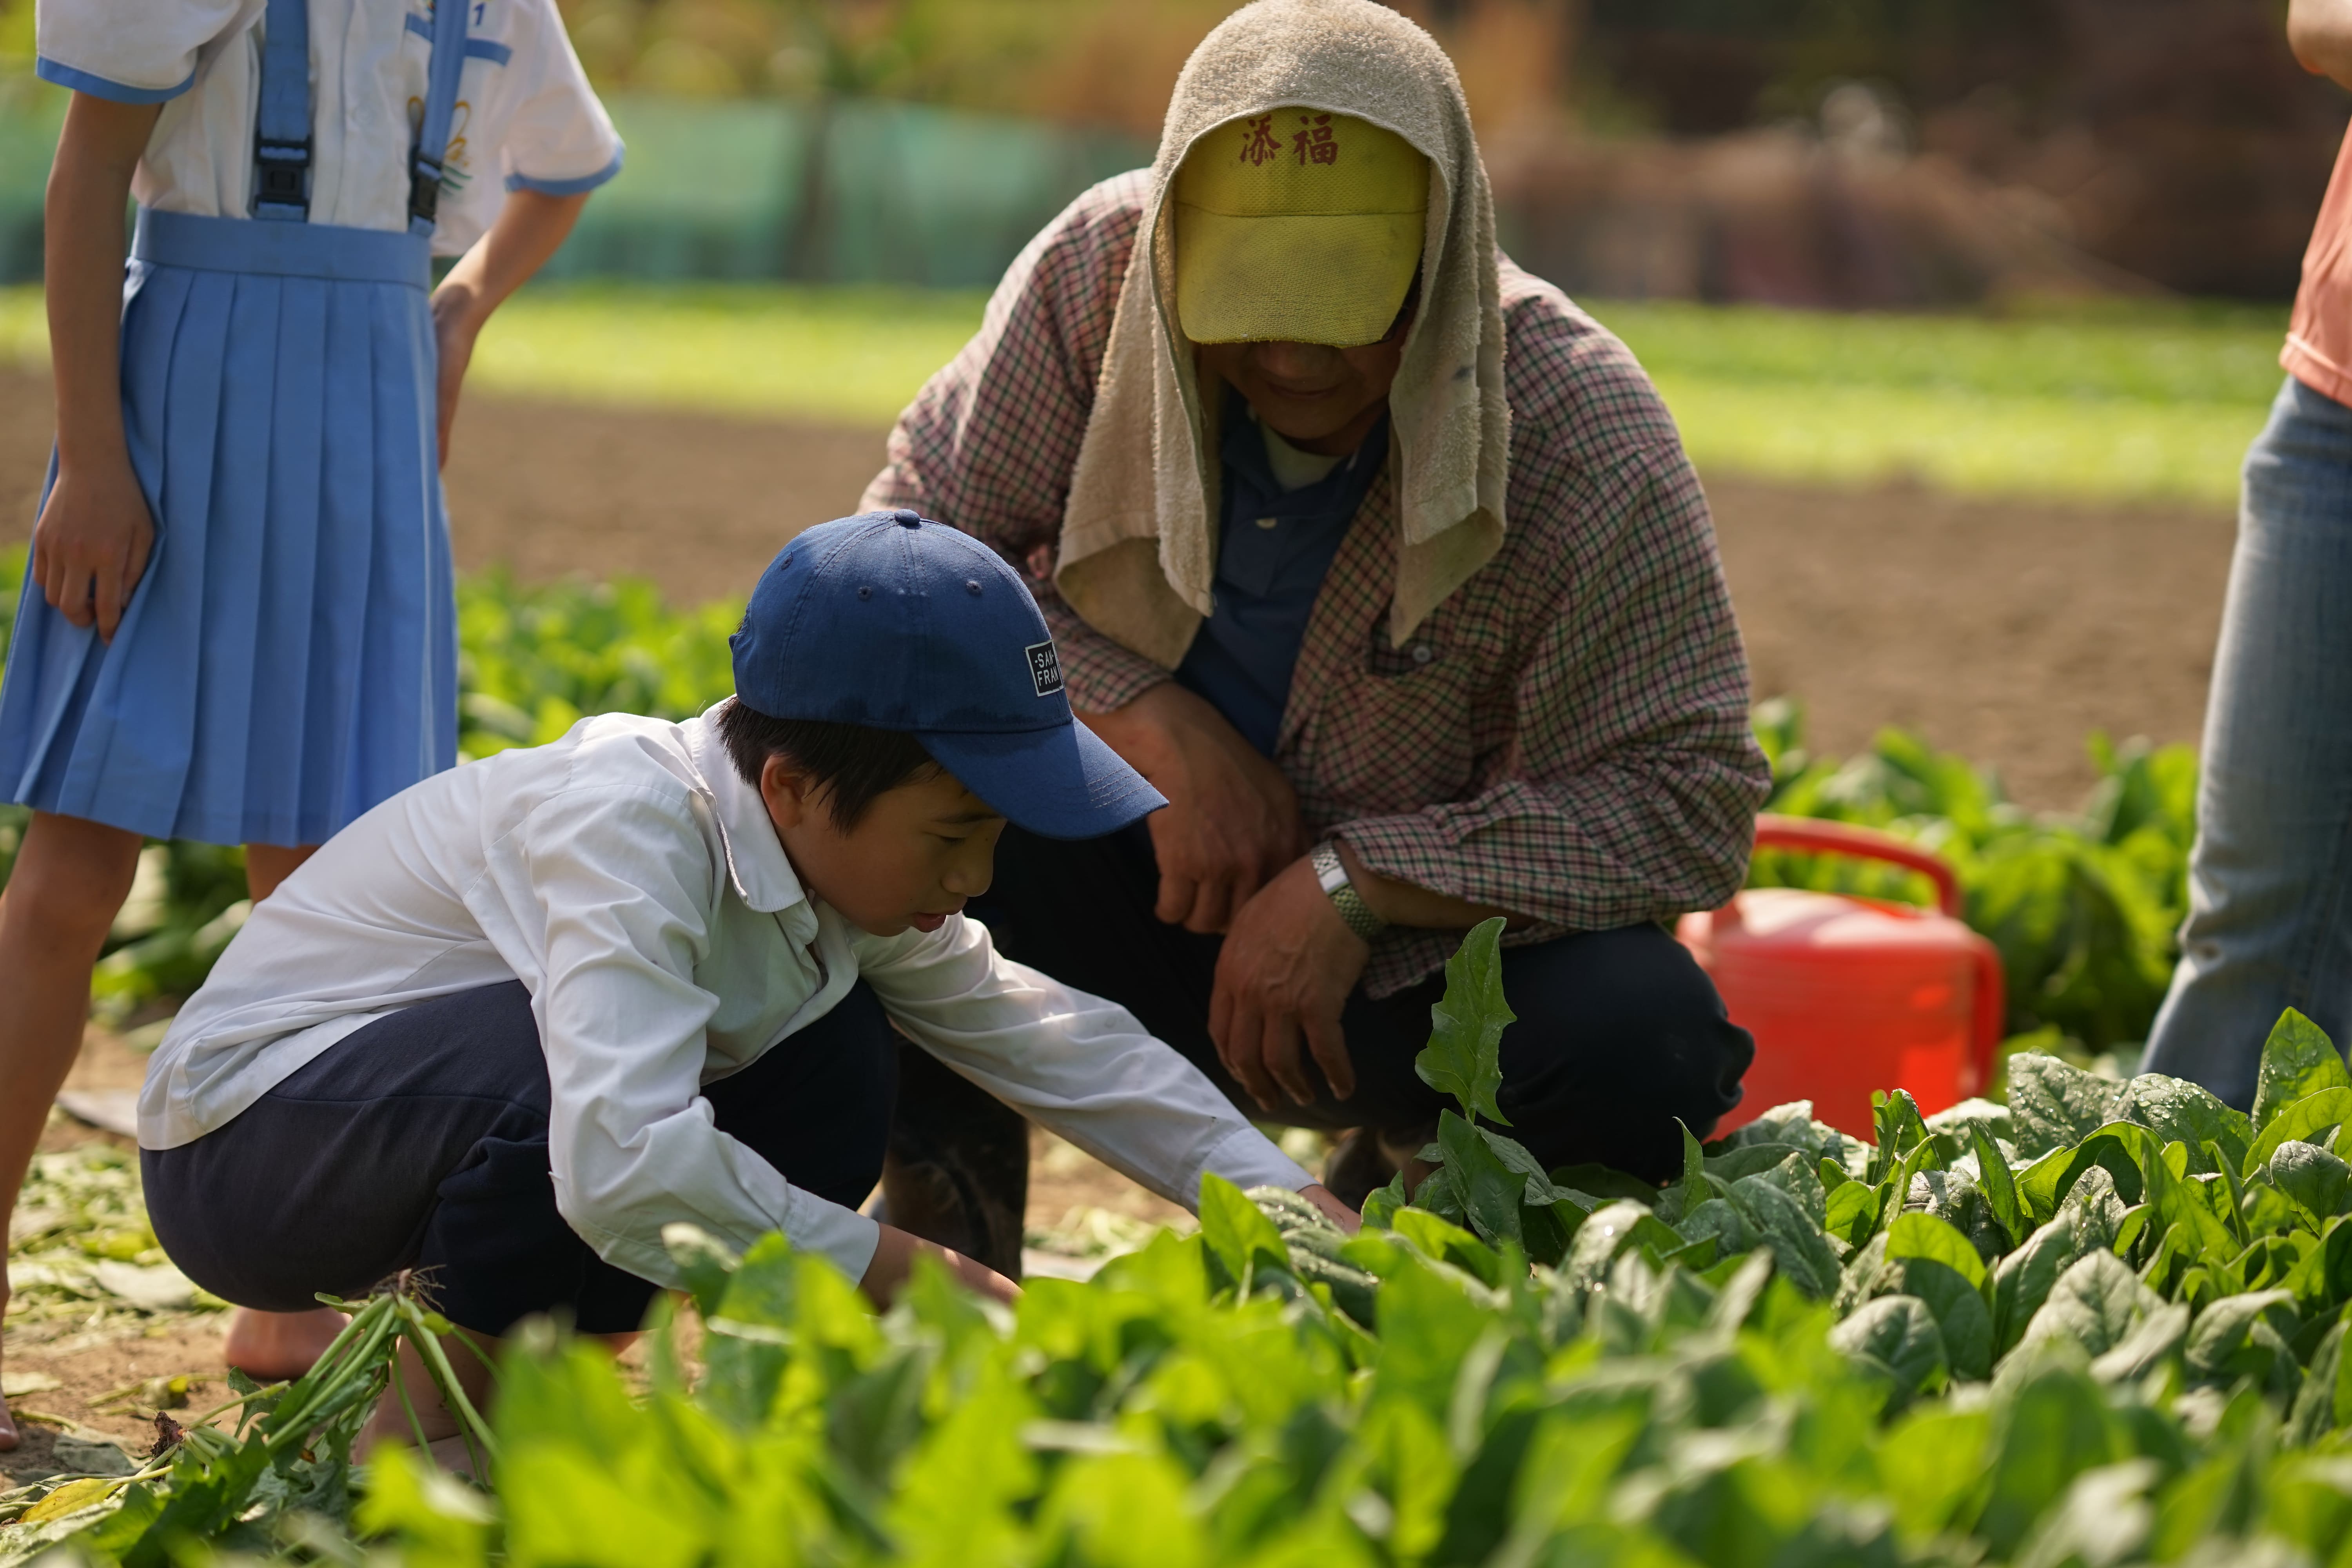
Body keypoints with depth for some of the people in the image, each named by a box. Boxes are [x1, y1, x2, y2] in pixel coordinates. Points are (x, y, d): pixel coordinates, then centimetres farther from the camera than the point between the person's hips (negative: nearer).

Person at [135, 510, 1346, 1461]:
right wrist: (916, 1279, -36)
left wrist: (1291, 1208, -2)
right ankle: (419, 1436, -13)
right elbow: (623, 1169, -45)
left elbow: (1043, 1032, 7)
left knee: (832, 1076, -5)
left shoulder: (837, 855, -4)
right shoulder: (633, 829, -32)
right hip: (236, 1137, -8)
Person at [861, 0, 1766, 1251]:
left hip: (1414, 947, -1)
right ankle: (943, 1188, -2)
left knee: (1645, 1045, -32)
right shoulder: (1096, 275, -16)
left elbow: (1689, 800, -23)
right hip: (1127, 903, 1)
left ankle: (1411, 1183, 5)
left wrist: (1355, 882, -29)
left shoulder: (1584, 438, -23)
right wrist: (1153, 725, -23)